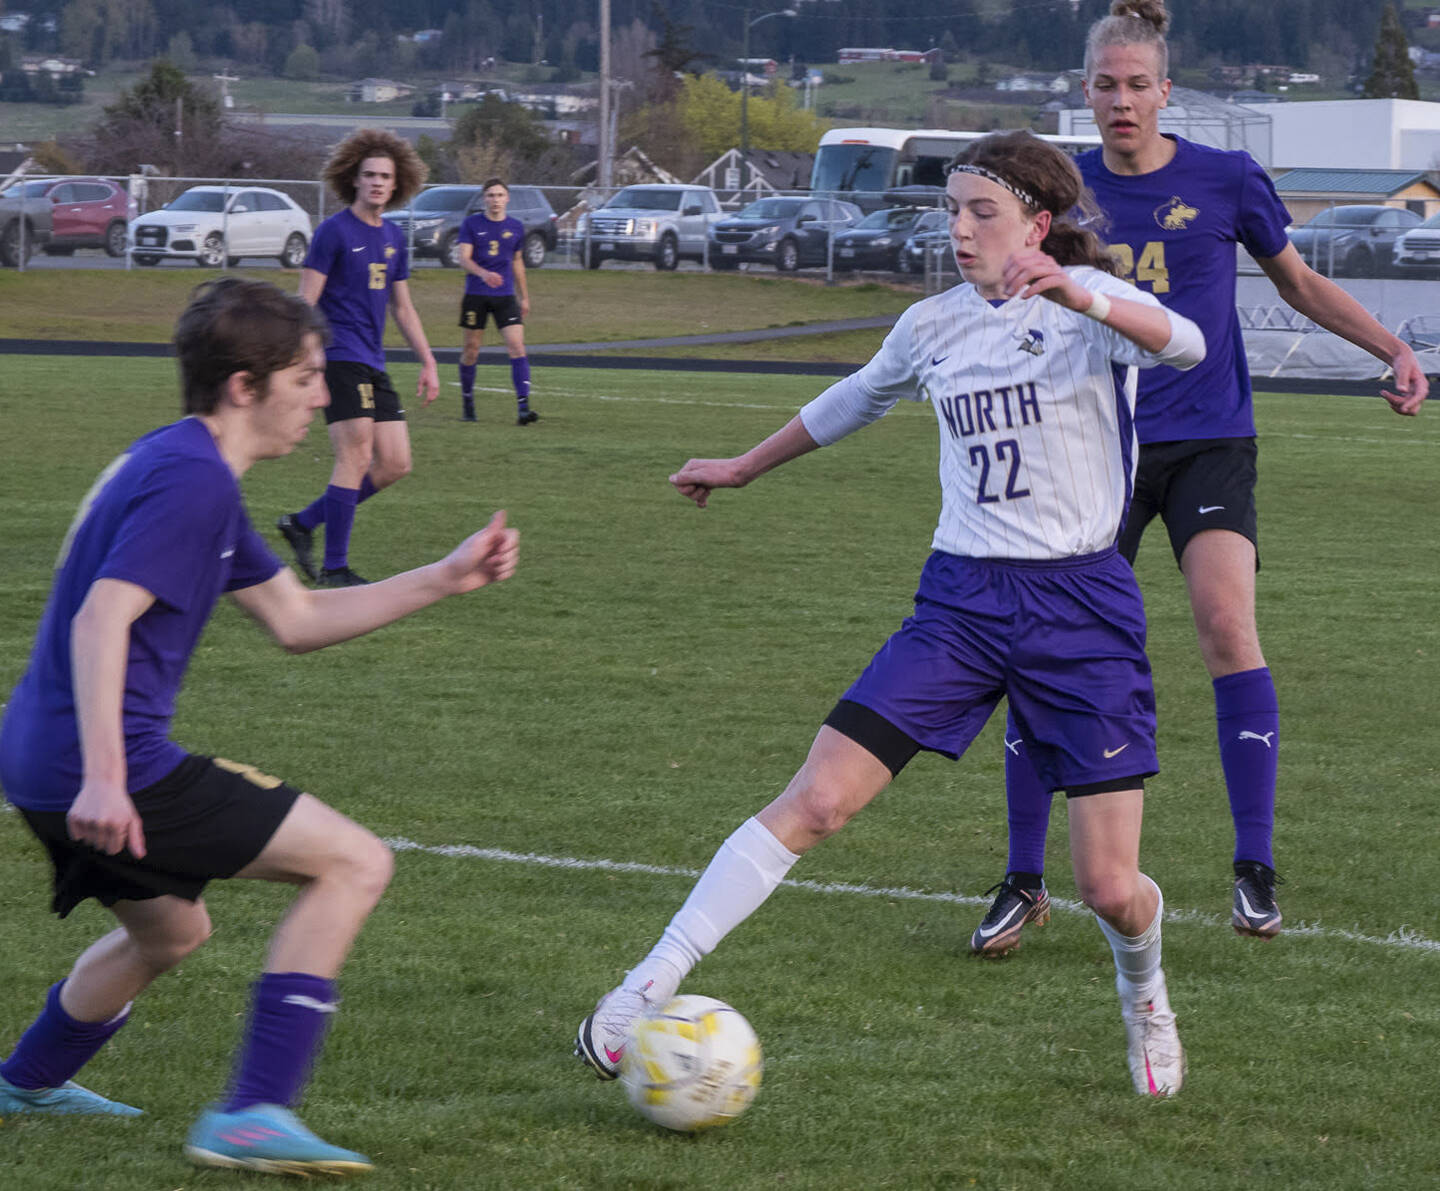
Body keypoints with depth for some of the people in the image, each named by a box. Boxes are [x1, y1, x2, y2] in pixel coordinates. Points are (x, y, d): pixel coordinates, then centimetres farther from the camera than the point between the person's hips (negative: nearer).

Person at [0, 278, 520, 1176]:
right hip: (114, 764, -11)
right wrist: (103, 780, -33)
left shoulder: (183, 469, 18)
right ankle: (253, 1115, -14)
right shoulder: (190, 478, -14)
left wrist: (445, 580, 17)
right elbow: (102, 618, -26)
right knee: (355, 862, -8)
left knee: (172, 931, 34)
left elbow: (298, 620, 23)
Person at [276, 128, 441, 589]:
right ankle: (334, 567, -8)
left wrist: (428, 363, 20)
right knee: (356, 457, -14)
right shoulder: (334, 232, -7)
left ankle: (302, 523, 15)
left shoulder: (394, 238, 15)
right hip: (340, 357, -8)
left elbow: (403, 308, 24)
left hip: (374, 366, 8)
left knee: (395, 464, 3)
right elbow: (305, 303, -9)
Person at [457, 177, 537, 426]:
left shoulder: (516, 227, 8)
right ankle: (467, 403, 23)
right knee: (471, 349, 5)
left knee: (517, 347, -12)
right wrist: (483, 274, -29)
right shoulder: (471, 224, -1)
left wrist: (524, 297, 23)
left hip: (505, 296, 1)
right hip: (476, 295, -1)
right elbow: (463, 258, -10)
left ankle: (523, 407, -18)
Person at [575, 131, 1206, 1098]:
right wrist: (745, 468, 42)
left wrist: (1079, 297, -46)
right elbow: (852, 403, 30)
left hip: (1082, 611, -4)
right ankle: (651, 988, -5)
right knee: (812, 804, -10)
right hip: (962, 601, 4)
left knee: (1112, 890, -4)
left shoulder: (1089, 301, -6)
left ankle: (1143, 993, 31)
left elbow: (1185, 345, -28)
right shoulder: (934, 327, 9)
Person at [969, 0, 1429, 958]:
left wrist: (1395, 350, 2)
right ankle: (1025, 882, 9)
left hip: (1207, 444, -2)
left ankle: (1256, 870, -12)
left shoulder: (1228, 182, -2)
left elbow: (1301, 285, 12)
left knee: (1226, 621, -22)